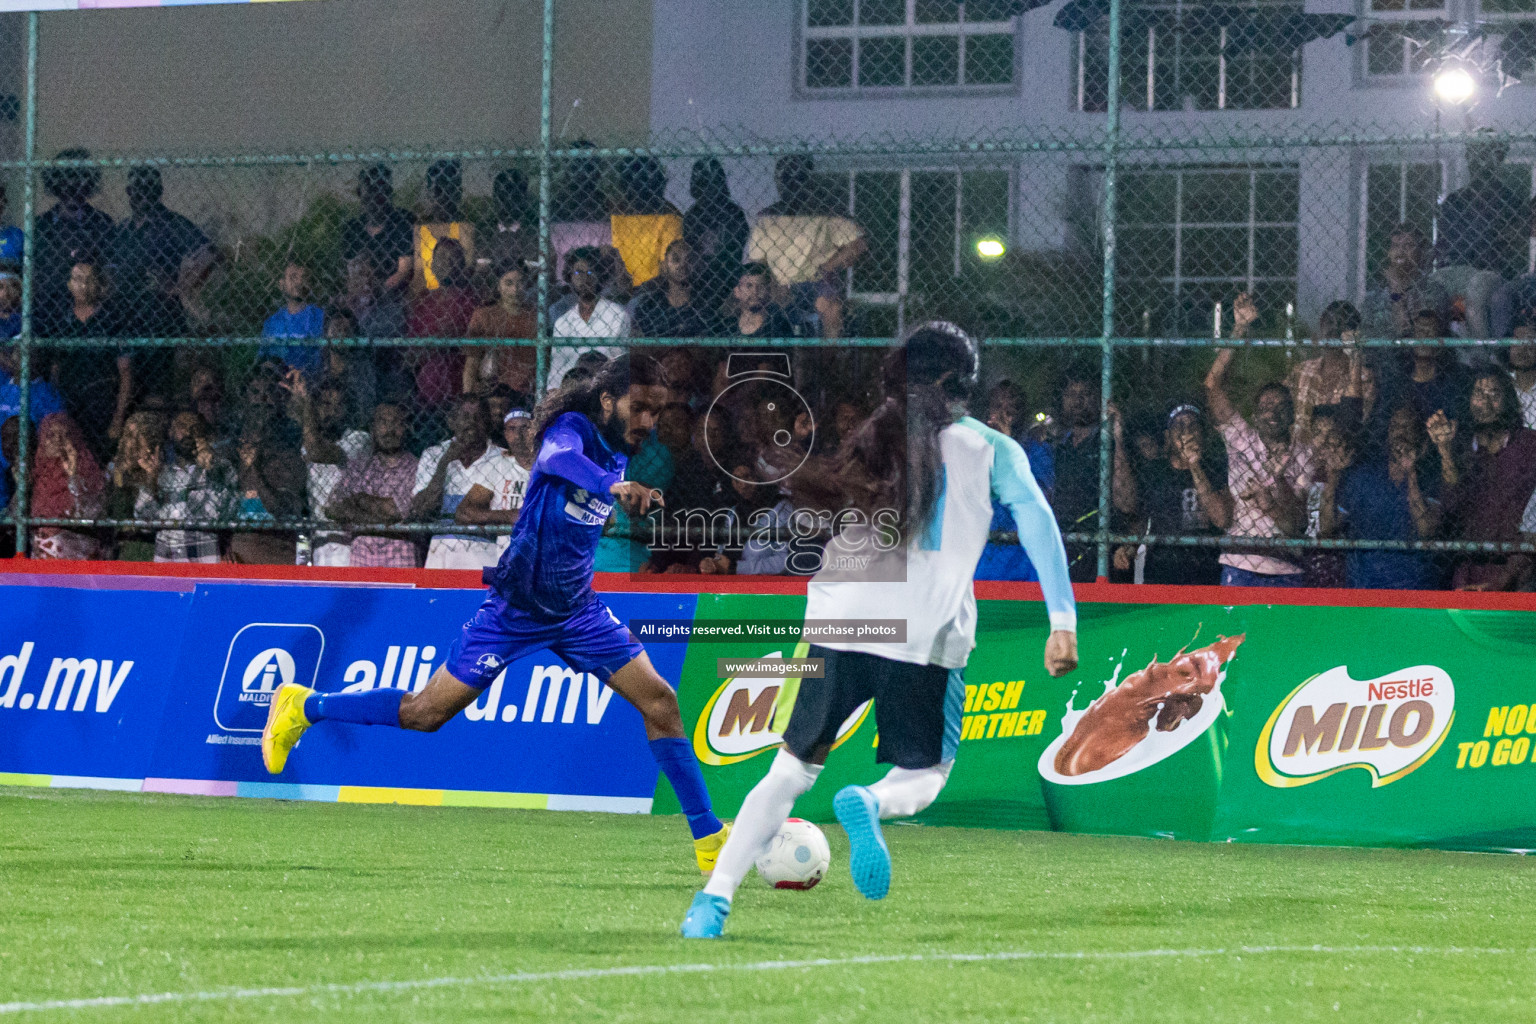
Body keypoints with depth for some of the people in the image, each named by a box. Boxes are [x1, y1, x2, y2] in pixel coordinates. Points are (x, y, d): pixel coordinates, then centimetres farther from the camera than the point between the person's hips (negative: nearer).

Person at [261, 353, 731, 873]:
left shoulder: (619, 454, 5)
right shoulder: (573, 429, -18)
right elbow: (557, 459, -45)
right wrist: (613, 486, -60)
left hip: (576, 610, 7)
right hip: (516, 608, -7)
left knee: (660, 701, -5)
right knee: (424, 713, -2)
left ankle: (708, 838, 1)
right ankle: (302, 706, 19)